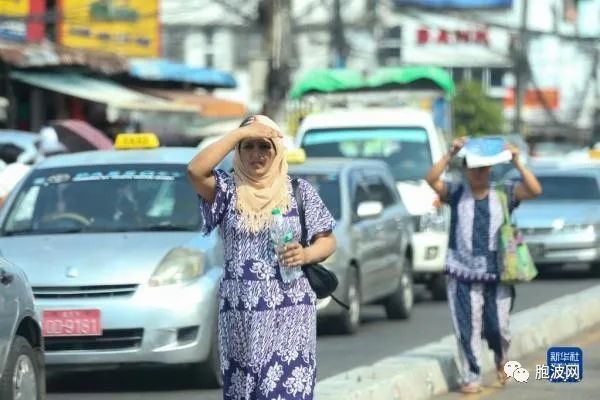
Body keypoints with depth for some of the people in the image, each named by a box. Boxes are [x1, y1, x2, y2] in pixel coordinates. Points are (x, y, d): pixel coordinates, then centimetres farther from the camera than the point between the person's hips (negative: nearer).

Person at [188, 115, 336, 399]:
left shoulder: (298, 190, 5)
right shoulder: (228, 189, 4)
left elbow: (327, 240, 9)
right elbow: (196, 171, -16)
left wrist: (306, 255, -13)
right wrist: (240, 133, -15)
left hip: (290, 311, -1)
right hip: (240, 314, 1)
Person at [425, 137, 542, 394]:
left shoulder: (504, 194, 5)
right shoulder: (456, 194, 4)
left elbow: (535, 190, -8)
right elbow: (432, 180, -11)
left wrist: (517, 162, -15)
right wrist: (450, 154, -19)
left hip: (497, 274, 0)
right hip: (463, 274, 0)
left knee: (498, 327, 4)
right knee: (467, 329, 0)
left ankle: (501, 360, 35)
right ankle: (471, 377, 9)